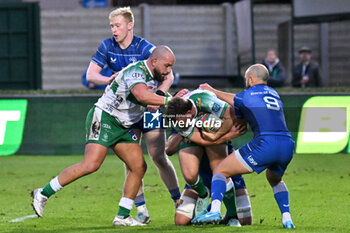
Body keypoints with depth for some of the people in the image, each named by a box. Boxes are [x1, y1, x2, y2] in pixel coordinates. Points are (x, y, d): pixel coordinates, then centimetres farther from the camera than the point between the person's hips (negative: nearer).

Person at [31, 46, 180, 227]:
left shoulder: (154, 76, 8)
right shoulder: (136, 71, -21)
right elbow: (142, 95, -39)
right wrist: (169, 101, -37)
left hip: (124, 127, 10)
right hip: (103, 119, -10)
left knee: (139, 167, 0)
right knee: (91, 165, -21)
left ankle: (122, 216, 6)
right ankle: (43, 193, -10)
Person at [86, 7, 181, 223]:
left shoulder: (145, 48, -16)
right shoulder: (107, 47, -4)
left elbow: (168, 76, -17)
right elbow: (90, 75, -5)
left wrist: (158, 95, -36)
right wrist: (109, 80, -26)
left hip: (149, 108, -4)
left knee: (158, 157, -8)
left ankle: (179, 202, 5)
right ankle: (141, 209, 1)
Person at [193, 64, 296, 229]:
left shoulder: (246, 96, 9)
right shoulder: (273, 93, 27)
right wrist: (214, 91, 47)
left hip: (264, 143, -6)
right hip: (287, 144, 6)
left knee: (220, 171, 5)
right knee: (275, 180, 36)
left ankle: (214, 211, -17)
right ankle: (287, 218, 18)